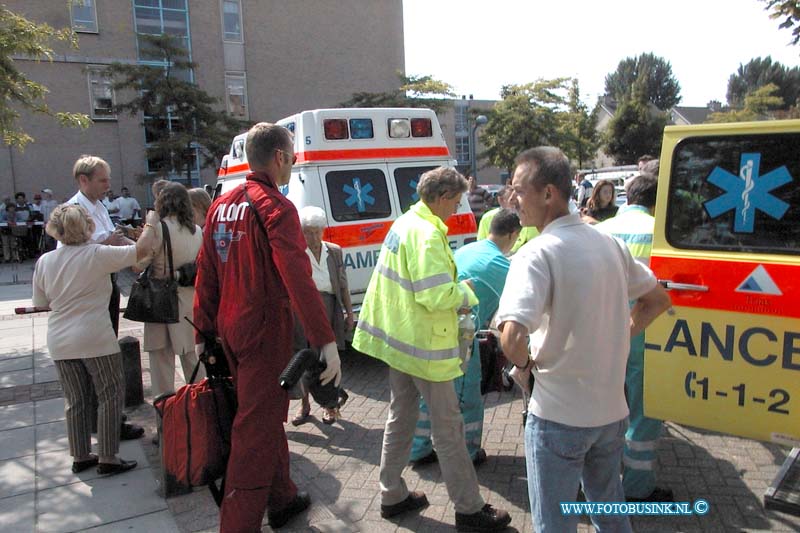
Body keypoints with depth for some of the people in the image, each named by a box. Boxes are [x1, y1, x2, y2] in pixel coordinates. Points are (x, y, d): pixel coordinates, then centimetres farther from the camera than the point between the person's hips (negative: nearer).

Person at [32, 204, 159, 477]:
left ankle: (80, 456, 27)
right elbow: (141, 249, -12)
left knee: (75, 400, 16)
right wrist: (151, 224, 3)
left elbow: (41, 303, 13)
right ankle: (107, 459, 11)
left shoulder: (44, 261, 4)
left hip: (59, 343, 6)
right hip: (95, 340, -5)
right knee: (110, 396, 7)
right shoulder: (97, 255, -13)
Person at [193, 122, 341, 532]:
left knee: (267, 416, 22)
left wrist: (205, 332, 17)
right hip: (265, 330, -8)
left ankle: (282, 498, 38)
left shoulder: (221, 206, 10)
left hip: (230, 330, 9)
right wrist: (325, 340, -28)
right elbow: (297, 278, -26)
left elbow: (205, 275, 11)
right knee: (257, 429, 0)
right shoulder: (275, 207, -15)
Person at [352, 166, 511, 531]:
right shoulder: (428, 234, -22)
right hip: (424, 345, -9)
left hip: (398, 337, 9)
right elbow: (435, 295, -29)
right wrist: (464, 292, -10)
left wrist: (454, 294, 8)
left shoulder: (403, 223, 8)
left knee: (401, 417, 19)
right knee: (448, 427, 4)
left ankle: (392, 495, 33)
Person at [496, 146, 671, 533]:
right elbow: (658, 300, 16)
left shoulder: (537, 254, -21)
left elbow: (512, 338, -33)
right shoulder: (609, 243, 2)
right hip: (611, 410, 7)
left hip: (559, 417, -7)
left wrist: (524, 362, -12)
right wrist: (620, 336, 12)